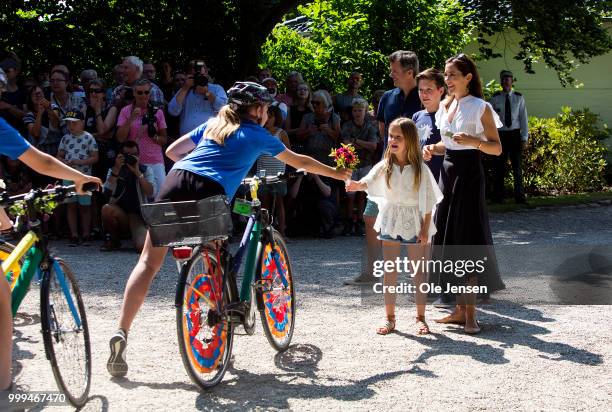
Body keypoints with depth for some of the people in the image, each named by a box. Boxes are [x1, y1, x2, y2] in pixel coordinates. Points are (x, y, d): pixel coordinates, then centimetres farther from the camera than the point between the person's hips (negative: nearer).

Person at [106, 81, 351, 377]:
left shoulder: (213, 124, 30)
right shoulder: (258, 135, 20)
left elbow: (171, 151, 27)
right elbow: (300, 162, 31)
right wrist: (337, 173, 45)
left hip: (175, 181, 4)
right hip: (209, 192, -4)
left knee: (149, 262, 1)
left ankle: (121, 334, -10)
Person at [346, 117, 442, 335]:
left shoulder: (420, 169, -6)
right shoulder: (384, 166, -3)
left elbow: (429, 201, -4)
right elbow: (369, 182, -20)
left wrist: (425, 228, -8)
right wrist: (356, 184, -43)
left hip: (415, 222, -2)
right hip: (391, 220, 2)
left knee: (418, 271, 6)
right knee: (389, 270, 5)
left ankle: (420, 318, 17)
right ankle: (390, 318, 13)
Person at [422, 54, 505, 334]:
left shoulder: (480, 108, -8)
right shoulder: (445, 106, 11)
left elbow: (497, 148, -9)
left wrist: (473, 141, -25)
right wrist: (433, 149, 1)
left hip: (469, 174, -7)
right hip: (447, 172, 7)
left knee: (468, 239, -5)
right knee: (449, 239, 8)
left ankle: (470, 313, 2)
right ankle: (460, 308, 17)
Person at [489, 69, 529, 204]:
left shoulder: (519, 98, 4)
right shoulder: (495, 98, 2)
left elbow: (523, 118, 4)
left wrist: (524, 138, -2)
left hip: (515, 134, 1)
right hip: (500, 135, -1)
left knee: (517, 167, 5)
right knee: (499, 167, 3)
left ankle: (519, 196, 13)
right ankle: (498, 197, 11)